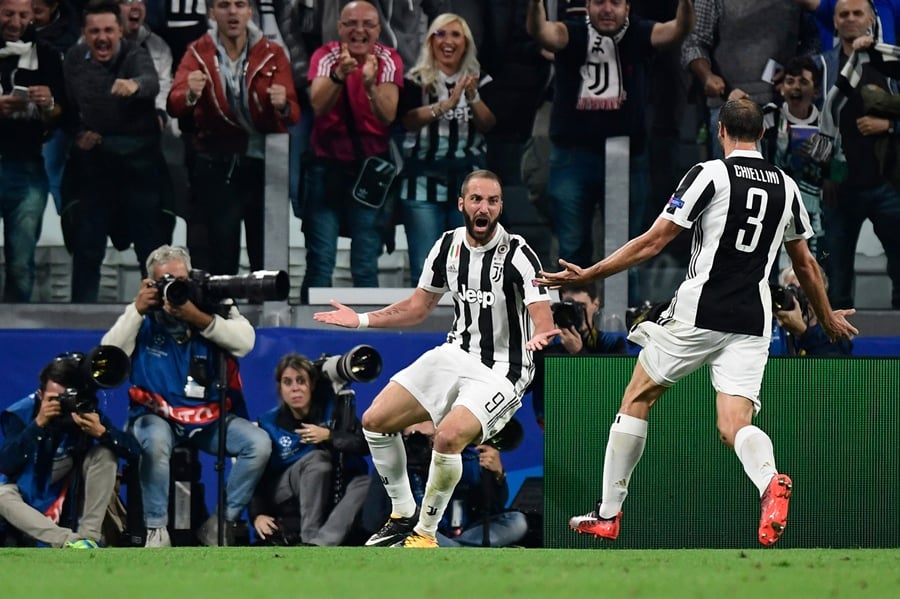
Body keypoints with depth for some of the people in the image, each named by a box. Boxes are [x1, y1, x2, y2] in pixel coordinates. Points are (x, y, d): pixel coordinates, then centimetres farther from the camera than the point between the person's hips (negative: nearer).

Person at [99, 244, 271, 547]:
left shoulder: (214, 306, -2)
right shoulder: (142, 315, 0)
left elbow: (245, 341, -19)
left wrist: (196, 318, -29)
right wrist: (138, 310, -22)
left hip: (212, 417, 2)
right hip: (157, 416, -2)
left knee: (259, 443, -21)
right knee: (156, 440, -36)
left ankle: (221, 523, -8)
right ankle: (156, 529, -23)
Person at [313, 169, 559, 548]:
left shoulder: (518, 255, -17)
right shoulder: (448, 246, 1)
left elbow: (544, 323, -24)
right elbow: (418, 306, 15)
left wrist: (541, 337, -47)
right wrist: (362, 320, 6)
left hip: (501, 370, -6)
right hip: (456, 355, 6)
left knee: (448, 436, -30)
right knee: (375, 421, -3)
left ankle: (425, 532, -10)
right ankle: (402, 515, 15)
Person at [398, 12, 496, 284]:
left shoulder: (479, 80, 8)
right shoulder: (416, 81, 3)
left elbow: (489, 125, -2)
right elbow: (408, 119, -13)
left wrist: (472, 98, -19)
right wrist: (446, 104, -26)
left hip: (469, 183, 2)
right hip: (424, 182, -2)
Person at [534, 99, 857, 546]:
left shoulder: (710, 175, -5)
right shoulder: (786, 186, 10)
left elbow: (652, 243, -7)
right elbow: (805, 264, 21)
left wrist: (588, 275, 0)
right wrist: (828, 319, 37)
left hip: (699, 312, -4)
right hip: (753, 323, 4)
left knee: (637, 399, 14)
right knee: (734, 425, -2)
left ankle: (608, 514, 17)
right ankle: (770, 483, -37)